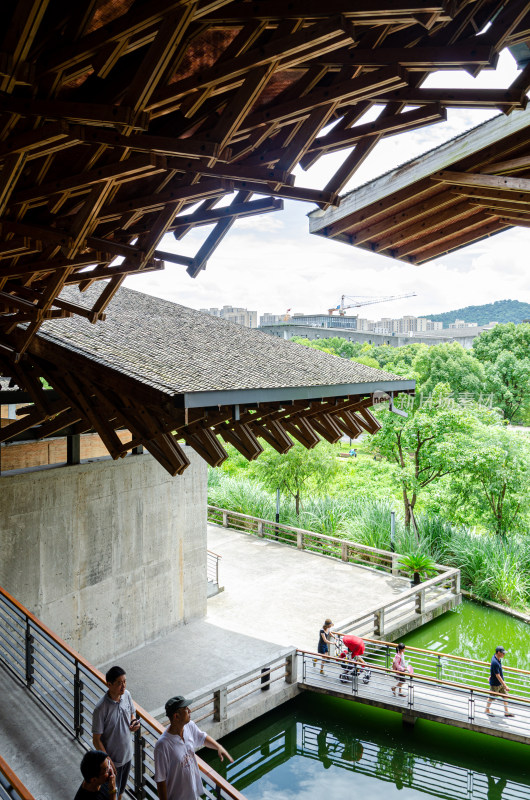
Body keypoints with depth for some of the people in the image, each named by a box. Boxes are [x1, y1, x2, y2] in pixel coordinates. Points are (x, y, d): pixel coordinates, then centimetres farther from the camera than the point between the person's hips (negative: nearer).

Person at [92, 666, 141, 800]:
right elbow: (96, 740, -21)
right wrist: (107, 761, -21)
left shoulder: (126, 695, -12)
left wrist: (134, 722, -13)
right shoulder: (101, 708, -30)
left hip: (127, 754, 5)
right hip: (112, 759, -5)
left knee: (121, 789, 28)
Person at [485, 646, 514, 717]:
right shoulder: (495, 663, -34)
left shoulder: (498, 658, -4)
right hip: (495, 684, -8)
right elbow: (498, 676, -30)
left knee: (505, 696, 14)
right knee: (492, 698, 12)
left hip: (501, 682, 8)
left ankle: (506, 712, 28)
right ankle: (487, 710, 33)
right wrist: (505, 686, -27)